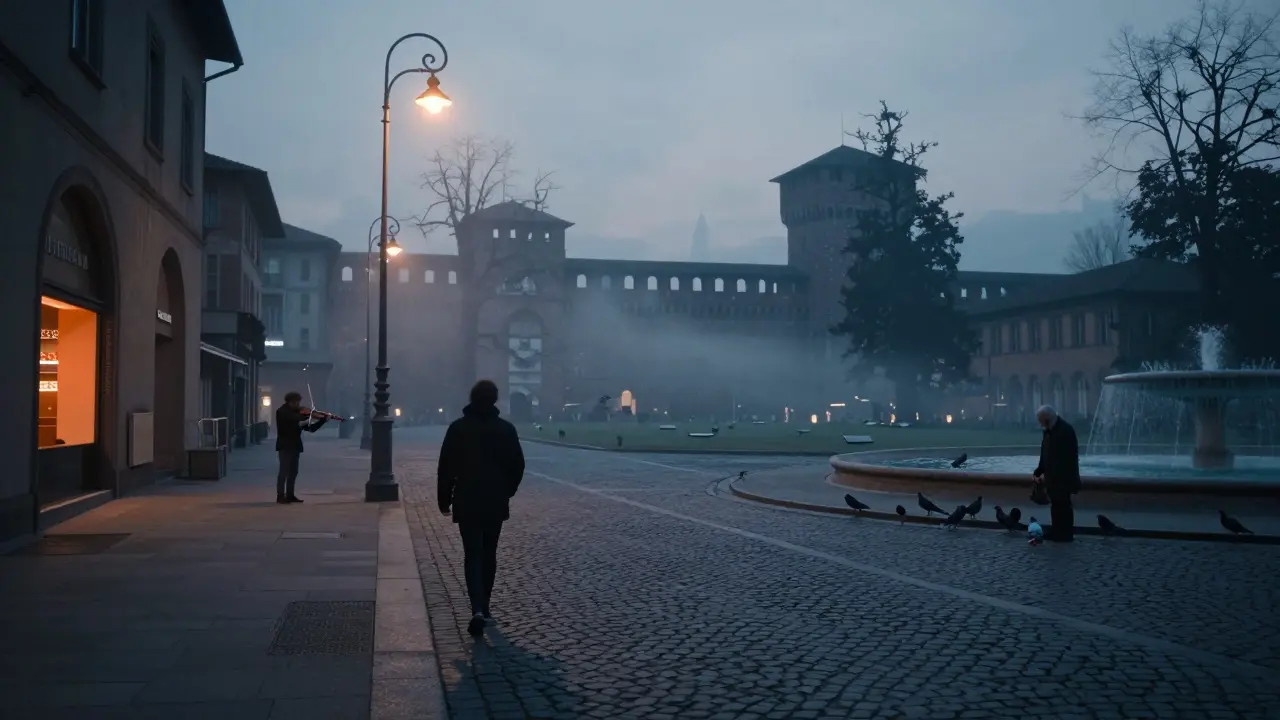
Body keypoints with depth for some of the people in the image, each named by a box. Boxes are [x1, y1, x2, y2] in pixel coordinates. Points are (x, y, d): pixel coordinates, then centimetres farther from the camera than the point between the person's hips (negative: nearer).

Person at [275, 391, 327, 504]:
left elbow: (311, 428, 9)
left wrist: (323, 419, -1)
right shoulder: (281, 412, -7)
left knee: (293, 472, 8)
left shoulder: (297, 414, 11)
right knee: (284, 471, -9)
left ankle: (290, 495, 14)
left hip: (295, 446, 7)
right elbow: (295, 419, -27)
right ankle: (280, 496, -8)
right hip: (285, 446, -7)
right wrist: (309, 416, -22)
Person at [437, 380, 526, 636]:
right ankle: (483, 606, 22)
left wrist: (444, 499, 5)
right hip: (496, 503, 2)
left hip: (466, 502, -1)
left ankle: (478, 609, -18)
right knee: (489, 554, 15)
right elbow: (517, 466, 2)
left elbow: (446, 467, -5)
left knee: (472, 555, -2)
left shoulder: (458, 428, -5)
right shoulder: (506, 429, -1)